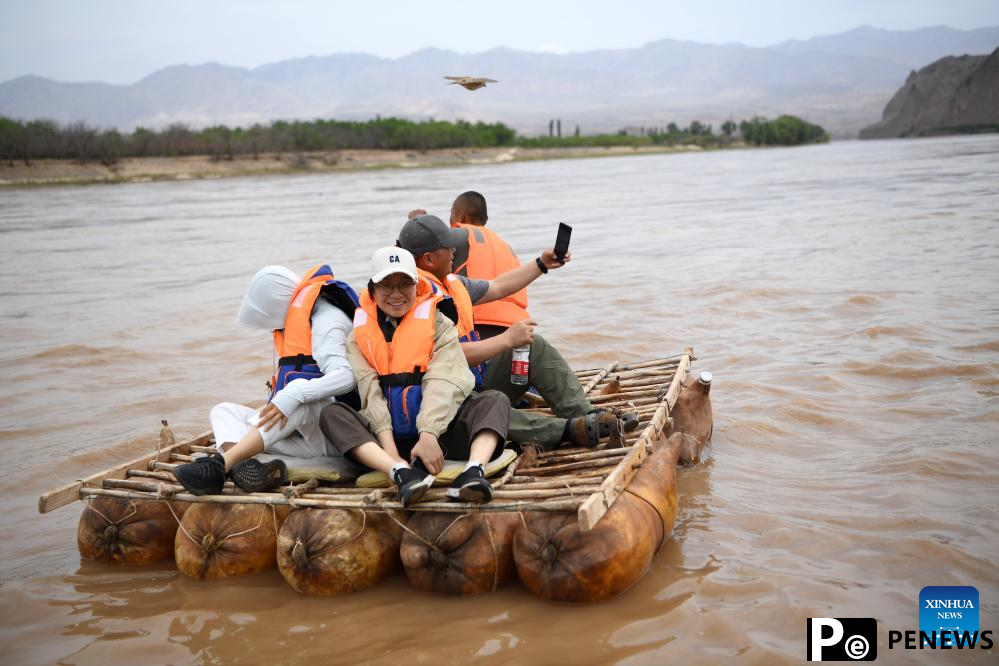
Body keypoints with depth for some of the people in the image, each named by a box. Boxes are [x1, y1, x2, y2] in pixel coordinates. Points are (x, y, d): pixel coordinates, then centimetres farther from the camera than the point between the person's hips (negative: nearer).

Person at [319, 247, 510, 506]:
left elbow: (441, 385, -10)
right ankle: (401, 472, -44)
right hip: (389, 435, 1)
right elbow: (370, 390, -5)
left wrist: (429, 435, -27)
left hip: (437, 431, 0)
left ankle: (474, 470, -47)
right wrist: (388, 445, -22)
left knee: (496, 400, -20)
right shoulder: (359, 335, 10)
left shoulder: (440, 324, 6)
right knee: (331, 414, -22)